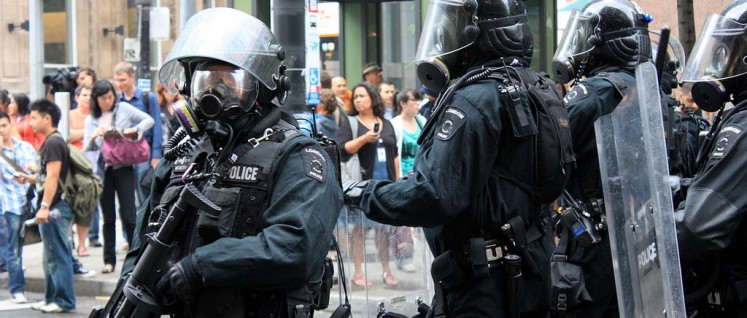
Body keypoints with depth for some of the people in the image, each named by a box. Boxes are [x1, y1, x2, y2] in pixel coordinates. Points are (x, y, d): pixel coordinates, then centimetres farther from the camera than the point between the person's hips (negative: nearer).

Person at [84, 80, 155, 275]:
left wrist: (135, 130, -13)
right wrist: (93, 137, -11)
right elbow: (87, 148, 8)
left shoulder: (123, 109, 4)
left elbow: (149, 120, 2)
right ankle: (109, 260, 11)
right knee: (108, 218, 6)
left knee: (128, 215, -7)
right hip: (102, 169, 2)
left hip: (123, 168, -2)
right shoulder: (91, 120, 11)